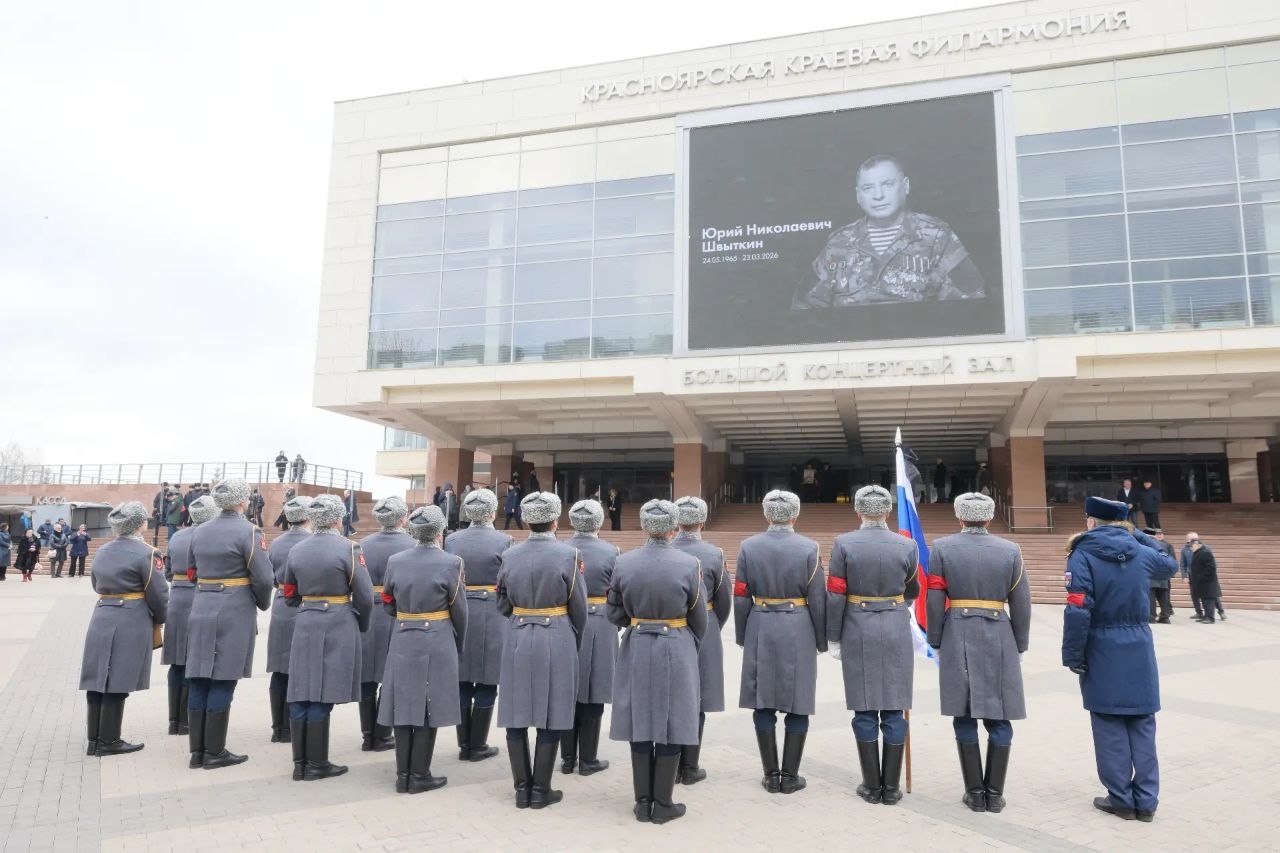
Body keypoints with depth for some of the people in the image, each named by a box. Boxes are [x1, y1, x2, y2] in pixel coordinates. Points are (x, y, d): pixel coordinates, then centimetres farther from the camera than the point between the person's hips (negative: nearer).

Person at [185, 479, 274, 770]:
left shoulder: (200, 531, 10)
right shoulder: (248, 532, -11)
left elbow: (193, 572, 16)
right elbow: (263, 578, -13)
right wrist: (263, 604, 5)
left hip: (201, 611, 6)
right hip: (234, 613, -6)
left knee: (198, 682, 9)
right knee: (222, 683, -1)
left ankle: (197, 750, 16)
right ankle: (214, 752, 6)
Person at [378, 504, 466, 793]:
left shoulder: (395, 561, 2)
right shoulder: (450, 563, -10)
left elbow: (388, 604, 10)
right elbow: (459, 610, -5)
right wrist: (458, 643, 10)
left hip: (402, 642, 4)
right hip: (437, 643, -4)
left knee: (404, 705, 11)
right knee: (429, 706, 4)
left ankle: (403, 774, 18)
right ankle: (419, 775, 11)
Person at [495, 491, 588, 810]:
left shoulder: (510, 555, 1)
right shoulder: (567, 554, -9)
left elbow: (503, 606, 9)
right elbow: (579, 609, -4)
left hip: (518, 640, 3)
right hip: (556, 641, -3)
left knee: (516, 714, 11)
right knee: (552, 715, 6)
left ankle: (522, 788, 17)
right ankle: (541, 790, 12)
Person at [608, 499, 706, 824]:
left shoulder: (624, 563, -6)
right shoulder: (689, 564, -12)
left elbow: (615, 614, 1)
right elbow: (699, 619, -4)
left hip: (637, 650, 3)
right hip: (676, 651, -2)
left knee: (640, 723, 11)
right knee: (672, 725, 7)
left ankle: (643, 802, 20)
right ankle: (663, 804, 15)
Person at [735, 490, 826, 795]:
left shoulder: (748, 547, -1)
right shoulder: (809, 548, -7)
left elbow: (741, 599, 1)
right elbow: (817, 601, -5)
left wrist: (742, 637, 11)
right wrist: (822, 640, 7)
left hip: (760, 632, 2)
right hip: (798, 633, -1)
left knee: (763, 705, 9)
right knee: (797, 706, 8)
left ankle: (771, 775, 15)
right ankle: (790, 776, 13)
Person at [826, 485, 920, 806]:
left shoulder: (844, 544, -8)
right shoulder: (907, 545, -3)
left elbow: (835, 595, -7)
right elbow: (912, 592, 12)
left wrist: (833, 638, 2)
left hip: (858, 632, -1)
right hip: (897, 632, 1)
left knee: (864, 710, 7)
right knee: (894, 710, 8)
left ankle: (872, 786, 13)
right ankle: (891, 788, 14)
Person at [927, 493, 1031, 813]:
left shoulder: (941, 548, -1)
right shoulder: (1010, 550, 2)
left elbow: (935, 600, -3)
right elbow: (1021, 604, 4)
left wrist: (936, 641, 7)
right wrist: (1020, 645, 14)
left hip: (958, 638, -1)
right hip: (999, 640, 1)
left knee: (965, 719, 6)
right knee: (999, 719, 9)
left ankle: (975, 793, 11)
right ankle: (995, 793, 13)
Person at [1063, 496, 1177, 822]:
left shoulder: (1083, 555, -11)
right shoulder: (1142, 553, 2)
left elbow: (1078, 610, -18)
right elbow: (1170, 565, 27)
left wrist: (1073, 655, -10)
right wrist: (1138, 536, 22)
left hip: (1102, 651, -4)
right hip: (1139, 649, 4)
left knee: (1110, 727, 6)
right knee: (1142, 725, 11)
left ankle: (1121, 799, 12)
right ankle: (1146, 800, 16)